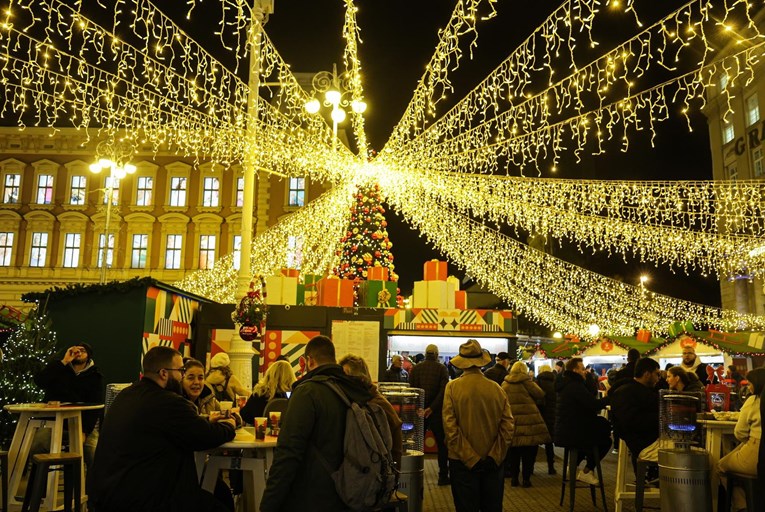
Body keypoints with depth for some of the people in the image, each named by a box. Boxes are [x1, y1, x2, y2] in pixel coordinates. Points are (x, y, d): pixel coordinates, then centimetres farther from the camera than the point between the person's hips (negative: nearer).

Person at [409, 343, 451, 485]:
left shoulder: (415, 368, 2)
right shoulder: (442, 369, -5)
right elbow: (443, 391, -15)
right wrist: (431, 408, -14)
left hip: (419, 411, 2)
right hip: (436, 412, -2)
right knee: (442, 444, 8)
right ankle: (443, 476, 9)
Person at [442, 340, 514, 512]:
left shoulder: (452, 387, -10)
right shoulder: (496, 388, -4)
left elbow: (450, 426, -15)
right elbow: (508, 426, -6)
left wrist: (470, 458, -12)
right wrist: (494, 457, -4)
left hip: (463, 461, -2)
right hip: (493, 463, 2)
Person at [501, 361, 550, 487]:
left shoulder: (505, 383, 9)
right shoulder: (525, 380, -5)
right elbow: (540, 394, -2)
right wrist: (533, 383, 13)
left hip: (512, 419, 4)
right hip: (528, 419, -4)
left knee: (514, 451, 12)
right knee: (529, 451, 6)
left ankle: (514, 478, 16)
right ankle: (526, 478, 8)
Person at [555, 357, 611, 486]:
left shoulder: (566, 384, 14)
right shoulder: (575, 386, -18)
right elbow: (594, 405, -23)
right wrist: (609, 398, -7)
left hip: (563, 431, 10)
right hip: (571, 434, -10)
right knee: (605, 440, 5)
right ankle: (586, 472, 10)